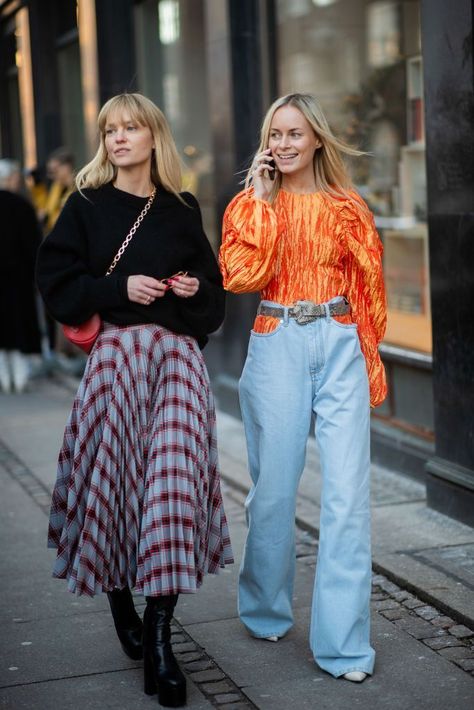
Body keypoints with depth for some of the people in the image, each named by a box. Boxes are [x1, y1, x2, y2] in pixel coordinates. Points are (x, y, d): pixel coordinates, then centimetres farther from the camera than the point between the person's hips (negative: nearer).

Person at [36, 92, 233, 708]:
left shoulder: (182, 210, 13)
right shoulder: (87, 205, 7)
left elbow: (213, 286, 20)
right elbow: (57, 282, 1)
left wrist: (195, 290, -2)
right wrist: (120, 288, -11)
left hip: (179, 356, 1)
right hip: (115, 353, -1)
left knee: (174, 481, -8)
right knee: (113, 473, -2)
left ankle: (159, 635, -4)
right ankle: (120, 605, 21)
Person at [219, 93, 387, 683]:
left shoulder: (346, 207, 7)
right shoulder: (251, 204, 6)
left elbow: (367, 284, 11)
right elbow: (243, 275, -11)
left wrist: (369, 353, 7)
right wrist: (263, 200, -9)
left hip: (339, 347, 0)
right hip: (277, 349, 0)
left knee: (347, 492, -6)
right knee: (274, 486, 7)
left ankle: (342, 643, 1)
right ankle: (266, 610, 30)